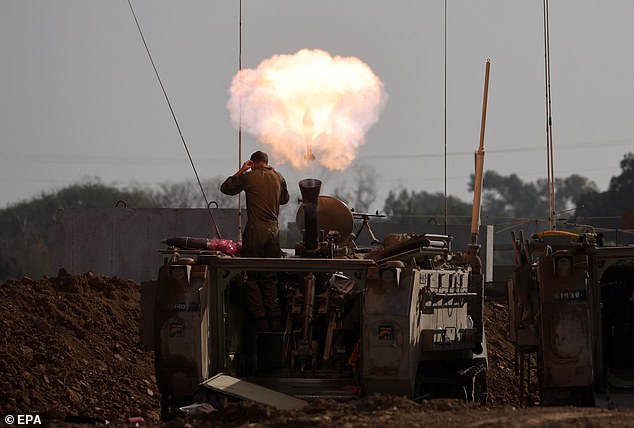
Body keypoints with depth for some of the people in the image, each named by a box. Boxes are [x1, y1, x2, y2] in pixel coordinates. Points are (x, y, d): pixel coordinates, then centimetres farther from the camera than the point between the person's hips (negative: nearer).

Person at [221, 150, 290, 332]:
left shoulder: (248, 177, -4)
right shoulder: (278, 177, 8)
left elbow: (225, 188, 10)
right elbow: (284, 199, 26)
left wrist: (240, 171, 18)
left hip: (255, 230, -4)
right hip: (273, 229, 4)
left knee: (252, 277, 0)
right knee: (270, 278, 10)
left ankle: (261, 320, -8)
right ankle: (276, 320, 3)